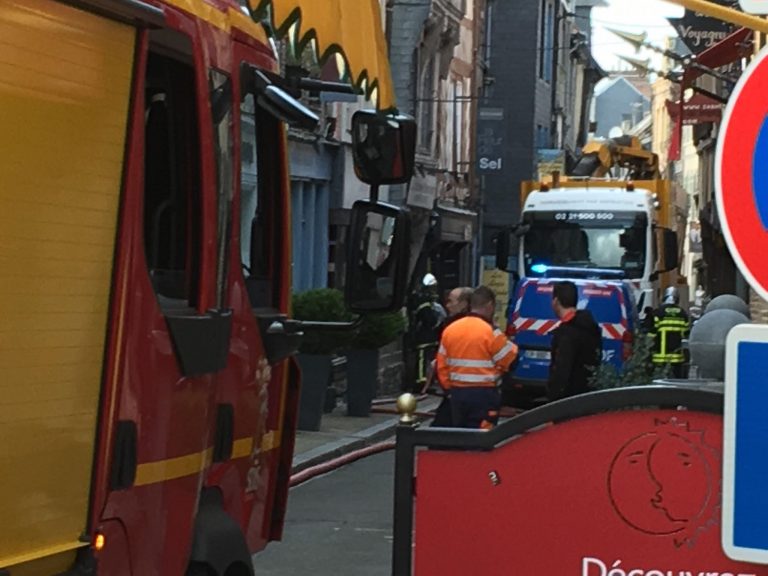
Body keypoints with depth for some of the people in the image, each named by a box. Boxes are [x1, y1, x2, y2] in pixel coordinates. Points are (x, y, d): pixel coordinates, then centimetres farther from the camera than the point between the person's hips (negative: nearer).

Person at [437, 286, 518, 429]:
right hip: (483, 393, -6)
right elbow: (509, 361, -6)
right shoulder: (491, 331, -13)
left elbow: (442, 365, 9)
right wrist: (512, 347, 13)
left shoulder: (450, 329, 5)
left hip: (457, 392, 6)